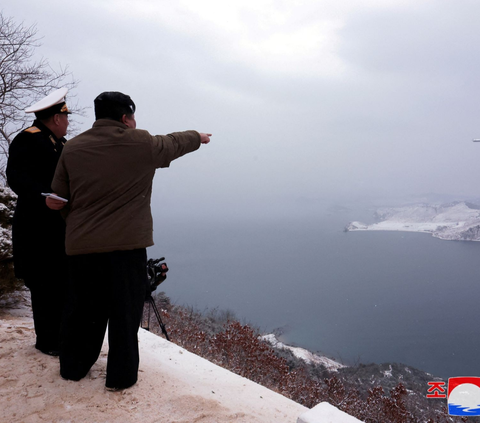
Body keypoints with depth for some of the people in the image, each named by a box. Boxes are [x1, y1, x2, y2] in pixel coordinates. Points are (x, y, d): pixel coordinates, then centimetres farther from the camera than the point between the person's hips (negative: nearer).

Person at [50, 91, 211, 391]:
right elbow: (174, 143, 14)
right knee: (125, 312, 7)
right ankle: (121, 376, 18)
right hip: (127, 244, -4)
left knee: (84, 309, 18)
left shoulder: (73, 148, 5)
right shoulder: (140, 143, -4)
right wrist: (198, 137, 34)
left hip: (81, 245, 4)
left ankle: (73, 367, 34)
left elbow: (59, 198, 8)